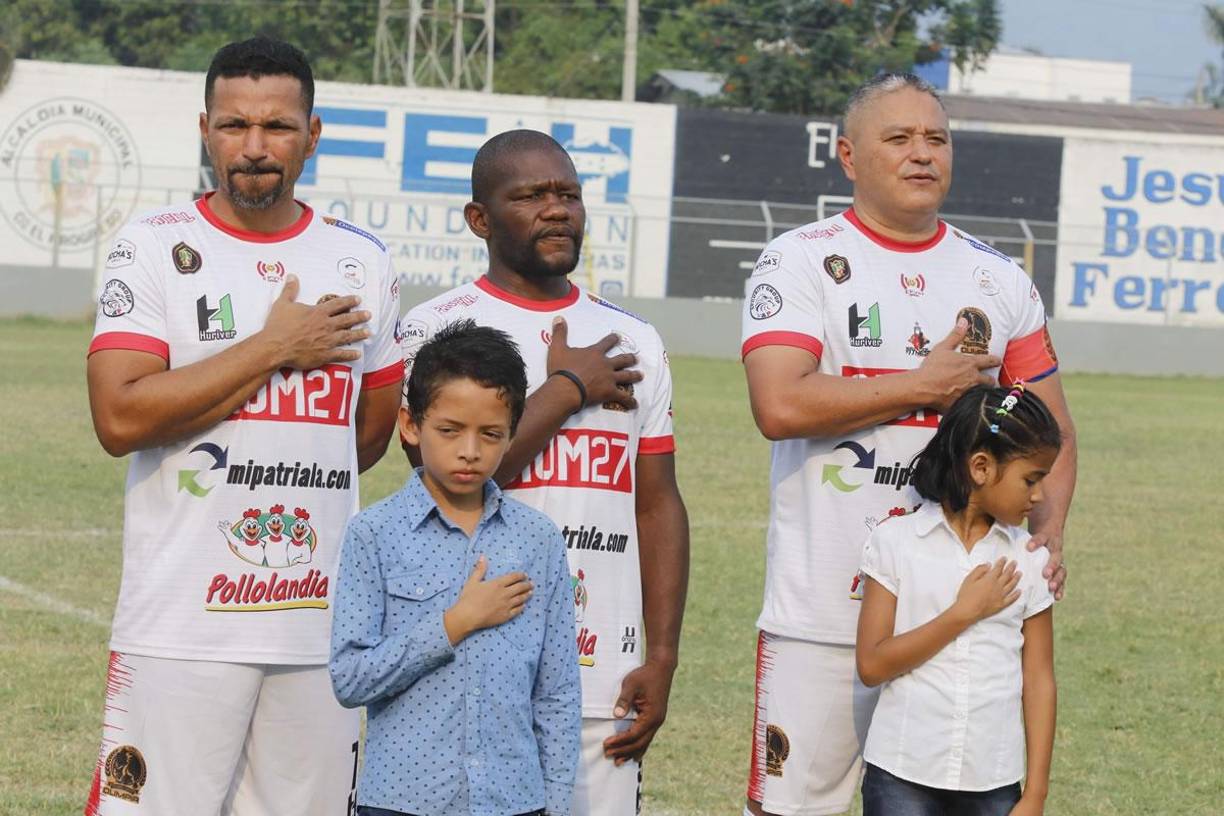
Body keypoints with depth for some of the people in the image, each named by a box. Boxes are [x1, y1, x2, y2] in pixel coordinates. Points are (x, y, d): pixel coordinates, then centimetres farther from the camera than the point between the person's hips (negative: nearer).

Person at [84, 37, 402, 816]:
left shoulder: (362, 261, 11)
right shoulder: (155, 248, -1)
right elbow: (121, 418, -14)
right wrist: (274, 350, -10)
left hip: (321, 625, 4)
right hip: (183, 627, -4)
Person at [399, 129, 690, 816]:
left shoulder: (634, 342, 14)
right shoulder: (440, 329, 0)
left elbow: (658, 505, 12)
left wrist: (662, 658, 3)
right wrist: (568, 388, -5)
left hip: (605, 682, 4)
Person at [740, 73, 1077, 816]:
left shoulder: (998, 279, 12)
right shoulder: (802, 262, -2)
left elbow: (1050, 431, 15)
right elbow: (780, 406, -17)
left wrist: (1048, 533, -4)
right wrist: (928, 384, -9)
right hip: (822, 611, -4)